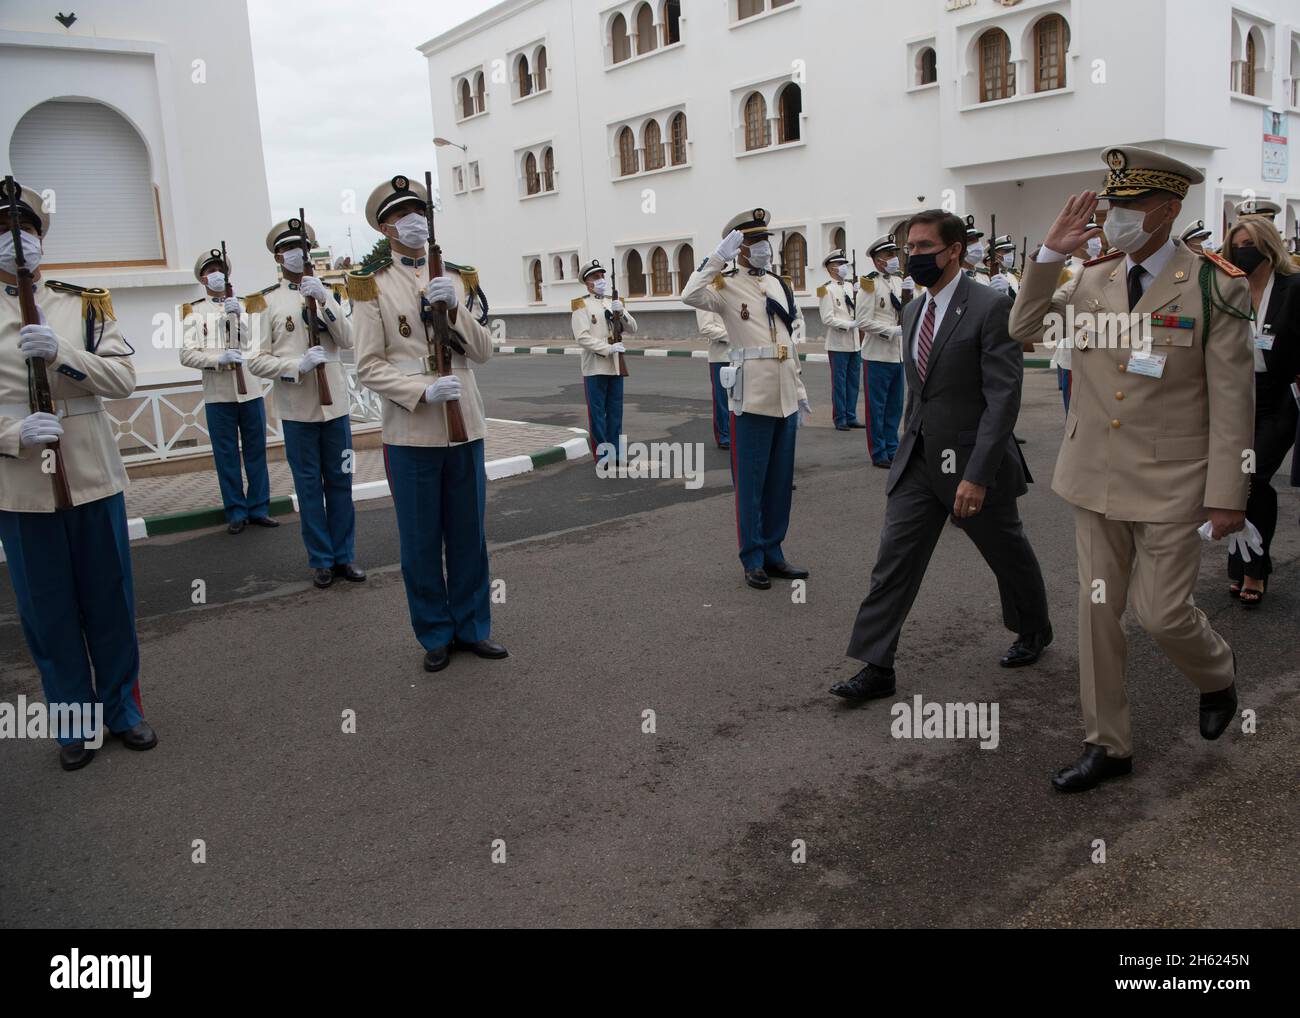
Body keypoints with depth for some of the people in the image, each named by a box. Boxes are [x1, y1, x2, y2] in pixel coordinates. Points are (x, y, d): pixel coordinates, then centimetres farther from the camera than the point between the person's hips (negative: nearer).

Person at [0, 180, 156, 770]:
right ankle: (74, 720, 24)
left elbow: (123, 378, -5)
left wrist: (60, 352, -20)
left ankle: (122, 707, 27)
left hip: (93, 478, 1)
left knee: (110, 602, 10)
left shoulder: (86, 303, 4)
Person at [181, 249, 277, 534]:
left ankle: (259, 508, 14)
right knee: (227, 456, 2)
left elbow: (249, 345, 0)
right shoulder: (193, 312, 7)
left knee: (256, 452, 5)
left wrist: (238, 316, -14)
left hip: (251, 390, 2)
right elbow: (187, 355, -3)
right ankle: (236, 512, 10)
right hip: (218, 395, -1)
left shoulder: (242, 306, 12)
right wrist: (219, 358, -18)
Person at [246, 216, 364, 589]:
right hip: (296, 410, -3)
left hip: (335, 404, 3)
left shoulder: (326, 293, 11)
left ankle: (344, 555, 19)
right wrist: (298, 365, -20)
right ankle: (321, 560, 15)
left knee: (340, 483, 8)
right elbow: (256, 361, -5)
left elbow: (347, 341, -3)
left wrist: (324, 301, -16)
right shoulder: (264, 301, -1)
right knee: (309, 487, 5)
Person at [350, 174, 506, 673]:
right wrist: (424, 391, -20)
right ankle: (435, 635, 21)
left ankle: (472, 626, 26)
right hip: (411, 432, -3)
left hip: (465, 426, 3)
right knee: (421, 542, 6)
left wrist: (455, 309, -13)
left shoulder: (460, 277, 9)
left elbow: (483, 350, 4)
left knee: (469, 535, 11)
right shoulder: (371, 285, -1)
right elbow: (369, 366, -6)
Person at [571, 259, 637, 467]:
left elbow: (632, 330, 8)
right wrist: (609, 348, -20)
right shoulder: (581, 305, -2)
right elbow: (582, 337, -13)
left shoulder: (615, 302, 15)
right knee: (597, 413, 0)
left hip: (616, 366, 5)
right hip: (595, 367, -5)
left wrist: (621, 313, -11)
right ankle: (602, 457, 7)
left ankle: (614, 454, 17)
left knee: (615, 412, 9)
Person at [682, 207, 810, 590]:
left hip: (785, 397, 6)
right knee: (750, 483, 1)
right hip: (751, 399, -6)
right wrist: (718, 256, -23)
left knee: (781, 482, 12)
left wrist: (800, 390, 16)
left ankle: (773, 552, 24)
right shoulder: (727, 287, -4)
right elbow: (690, 296, -26)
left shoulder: (781, 285, 14)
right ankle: (753, 559, 11)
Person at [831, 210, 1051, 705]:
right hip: (918, 461, 6)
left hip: (973, 463, -6)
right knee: (894, 558, -2)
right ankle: (876, 668, 3)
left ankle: (1034, 632, 42)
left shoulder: (991, 306, -15)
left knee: (1008, 554, 16)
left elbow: (1003, 398, -20)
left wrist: (977, 475, -25)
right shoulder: (913, 310, 8)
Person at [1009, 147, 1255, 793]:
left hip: (1170, 484, -4)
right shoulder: (1090, 280, 4)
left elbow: (1233, 399, -8)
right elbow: (1022, 330, 10)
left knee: (1161, 611, 0)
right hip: (1096, 478, 4)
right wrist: (1050, 251, -1)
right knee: (1097, 611, 8)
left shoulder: (1214, 287, -8)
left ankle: (1216, 674, 37)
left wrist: (1227, 494, -10)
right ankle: (1107, 745, 23)